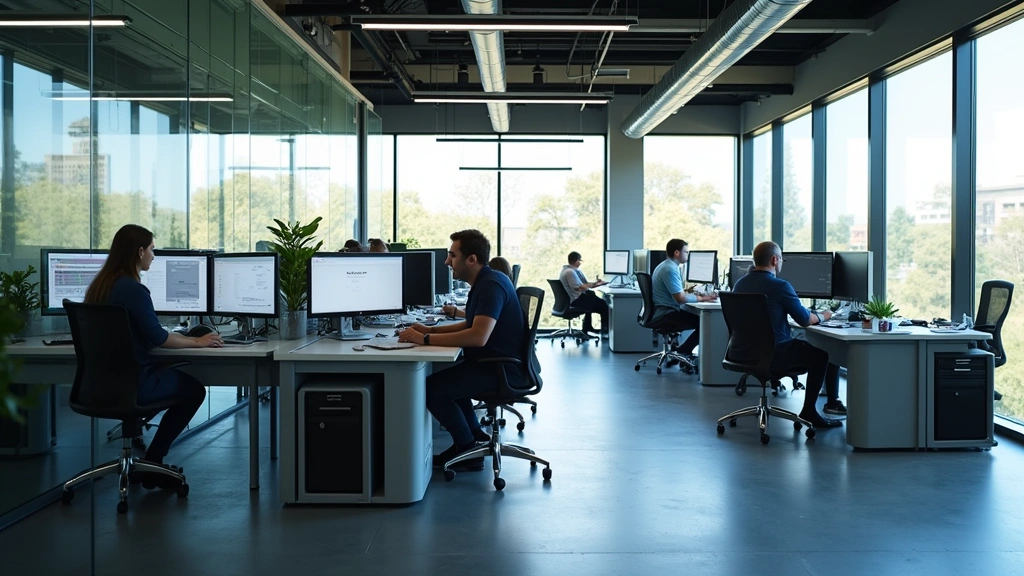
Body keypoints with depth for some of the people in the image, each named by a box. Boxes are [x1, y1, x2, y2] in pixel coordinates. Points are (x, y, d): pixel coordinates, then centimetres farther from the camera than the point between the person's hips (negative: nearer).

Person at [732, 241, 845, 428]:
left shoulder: (739, 284, 7)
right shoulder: (780, 286, -15)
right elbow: (805, 320, -6)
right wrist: (822, 316, 16)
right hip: (772, 354, -8)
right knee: (821, 354, 14)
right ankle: (809, 411, 17)